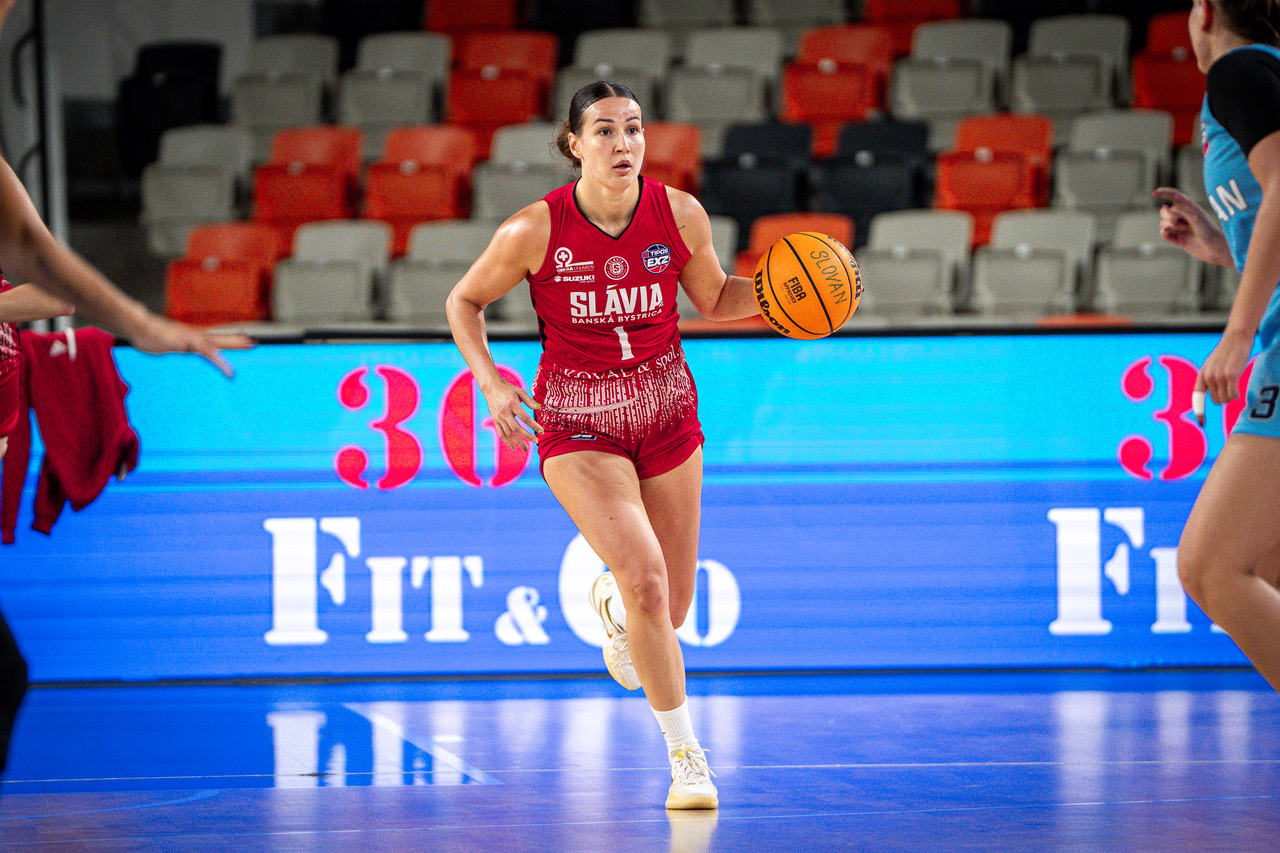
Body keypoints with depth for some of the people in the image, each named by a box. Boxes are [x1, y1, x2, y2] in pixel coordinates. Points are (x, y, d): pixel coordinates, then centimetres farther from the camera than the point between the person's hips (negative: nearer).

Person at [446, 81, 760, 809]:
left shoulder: (680, 214, -10)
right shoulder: (535, 231, -16)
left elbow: (715, 299, 7)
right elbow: (465, 301, -1)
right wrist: (490, 382, -14)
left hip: (665, 410, 3)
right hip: (577, 425, -3)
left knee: (673, 606, 10)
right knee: (646, 579, -23)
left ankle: (611, 605, 50)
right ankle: (686, 756, -9)